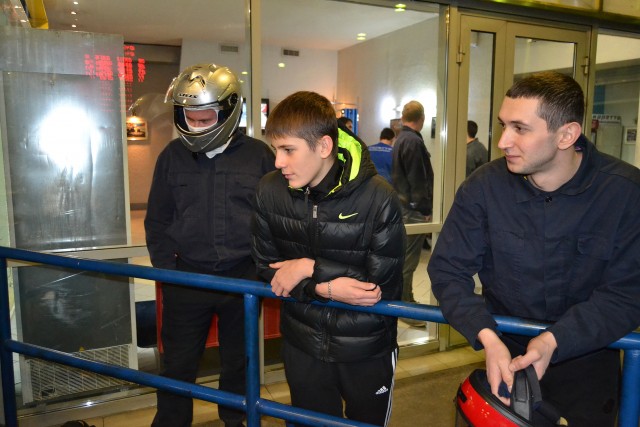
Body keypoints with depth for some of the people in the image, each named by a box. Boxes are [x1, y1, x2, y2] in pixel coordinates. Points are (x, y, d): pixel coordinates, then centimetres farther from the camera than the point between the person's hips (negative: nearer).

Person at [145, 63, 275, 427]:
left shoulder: (259, 155, -5)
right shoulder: (173, 155, 0)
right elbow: (157, 221, 5)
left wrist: (264, 267, -2)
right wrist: (167, 270, -1)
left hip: (244, 276, 0)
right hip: (187, 275, 1)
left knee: (238, 359, 18)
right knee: (178, 363, 11)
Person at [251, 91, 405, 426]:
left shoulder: (378, 198, -23)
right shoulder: (270, 191, -12)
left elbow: (384, 284, -19)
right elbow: (267, 268, -7)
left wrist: (312, 268, -23)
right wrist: (325, 289, -23)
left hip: (367, 348, -2)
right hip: (303, 344, 2)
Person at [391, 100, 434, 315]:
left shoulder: (400, 139, 15)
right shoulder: (414, 141, -16)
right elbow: (417, 180, -19)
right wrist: (425, 209, -15)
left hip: (404, 205, 11)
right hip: (413, 209, -11)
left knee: (406, 258, 18)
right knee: (408, 260, -4)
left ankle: (406, 301, 30)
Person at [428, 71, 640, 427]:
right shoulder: (483, 187, -17)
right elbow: (448, 270, -14)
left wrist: (555, 340, -28)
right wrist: (488, 337, -28)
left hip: (586, 355, 0)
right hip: (506, 355, 1)